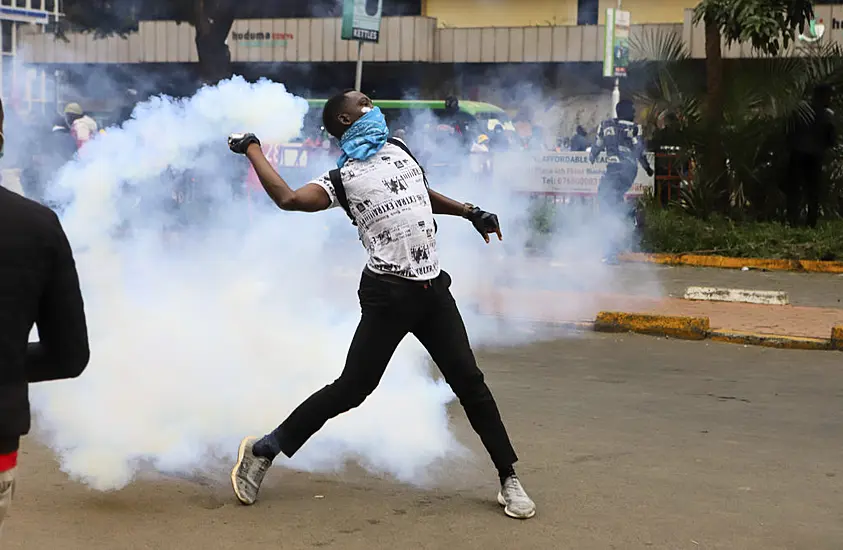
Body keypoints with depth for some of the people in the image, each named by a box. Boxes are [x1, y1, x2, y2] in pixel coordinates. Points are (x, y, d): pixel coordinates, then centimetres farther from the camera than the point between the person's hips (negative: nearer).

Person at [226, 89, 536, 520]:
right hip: (388, 295, -5)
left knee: (469, 380, 2)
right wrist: (252, 150, -8)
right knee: (352, 389, -5)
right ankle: (262, 451, 8)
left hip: (433, 288, 5)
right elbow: (288, 199, -17)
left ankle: (508, 479, 11)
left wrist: (471, 212, 28)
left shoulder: (398, 150, 17)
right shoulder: (342, 179, -1)